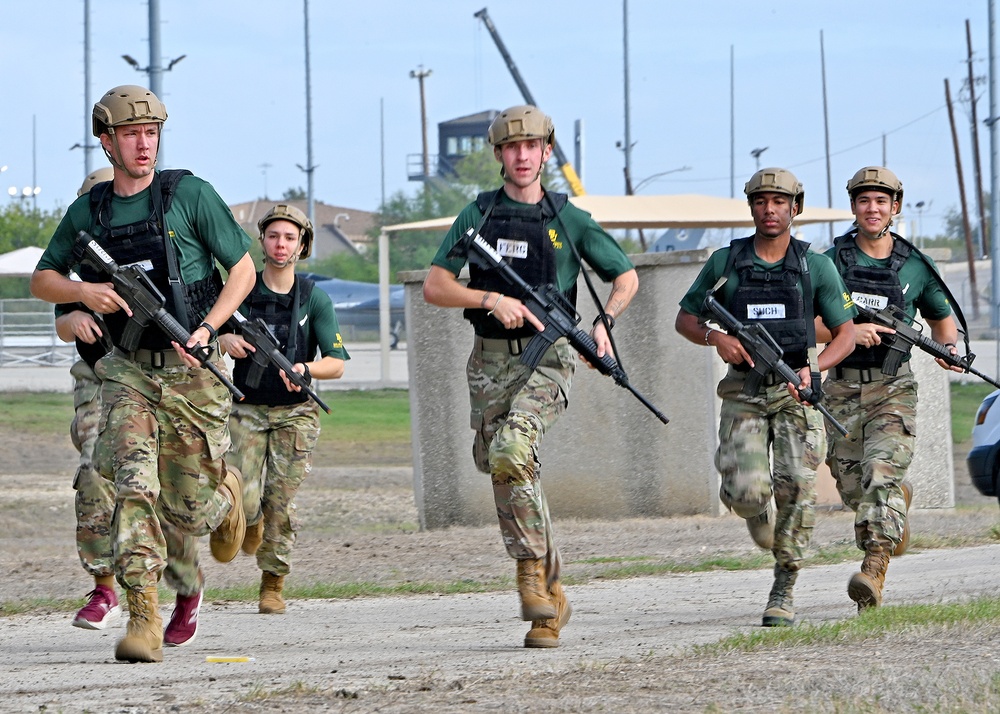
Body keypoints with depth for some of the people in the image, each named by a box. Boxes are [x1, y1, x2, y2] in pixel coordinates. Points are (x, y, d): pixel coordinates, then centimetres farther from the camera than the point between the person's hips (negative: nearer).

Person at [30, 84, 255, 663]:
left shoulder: (189, 195, -6)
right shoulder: (88, 212, 4)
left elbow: (243, 268, -2)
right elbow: (42, 279, 14)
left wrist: (206, 330, -16)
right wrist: (85, 291, -8)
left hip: (192, 372, -2)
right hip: (128, 373, 2)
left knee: (188, 511, 5)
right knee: (134, 485, -19)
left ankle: (228, 492, 42)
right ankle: (144, 620, -22)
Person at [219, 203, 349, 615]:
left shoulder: (315, 300, -2)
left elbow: (337, 364, -6)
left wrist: (305, 370, -27)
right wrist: (225, 342, -20)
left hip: (294, 414, 0)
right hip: (247, 411, 0)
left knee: (281, 503, -5)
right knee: (246, 500, -13)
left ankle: (273, 585, 11)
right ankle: (252, 521, 24)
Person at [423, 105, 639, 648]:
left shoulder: (568, 220, 4)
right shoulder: (477, 216, 7)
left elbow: (626, 278, 14)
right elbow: (435, 287, 0)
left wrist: (604, 323, -5)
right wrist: (493, 300, -15)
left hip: (546, 358, -3)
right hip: (491, 360, 3)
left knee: (511, 453, -27)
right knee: (499, 468, 4)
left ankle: (532, 567, -12)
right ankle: (550, 590, 17)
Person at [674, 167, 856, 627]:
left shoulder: (816, 267, 4)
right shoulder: (725, 263, 6)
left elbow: (845, 333, 7)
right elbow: (685, 318, 14)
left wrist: (814, 368, -11)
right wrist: (716, 337, -8)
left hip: (796, 390, 0)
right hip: (745, 390, 0)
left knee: (796, 486, -17)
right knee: (744, 490, -16)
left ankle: (784, 590, -9)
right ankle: (764, 520, 22)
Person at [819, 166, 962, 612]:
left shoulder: (915, 267, 5)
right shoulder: (833, 261, 1)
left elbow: (941, 317, 21)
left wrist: (947, 347, 0)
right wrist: (848, 333, -21)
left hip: (892, 389, -2)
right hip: (842, 388, 2)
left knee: (881, 474, -20)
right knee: (852, 487, 8)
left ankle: (874, 569, -27)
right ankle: (898, 504, 41)